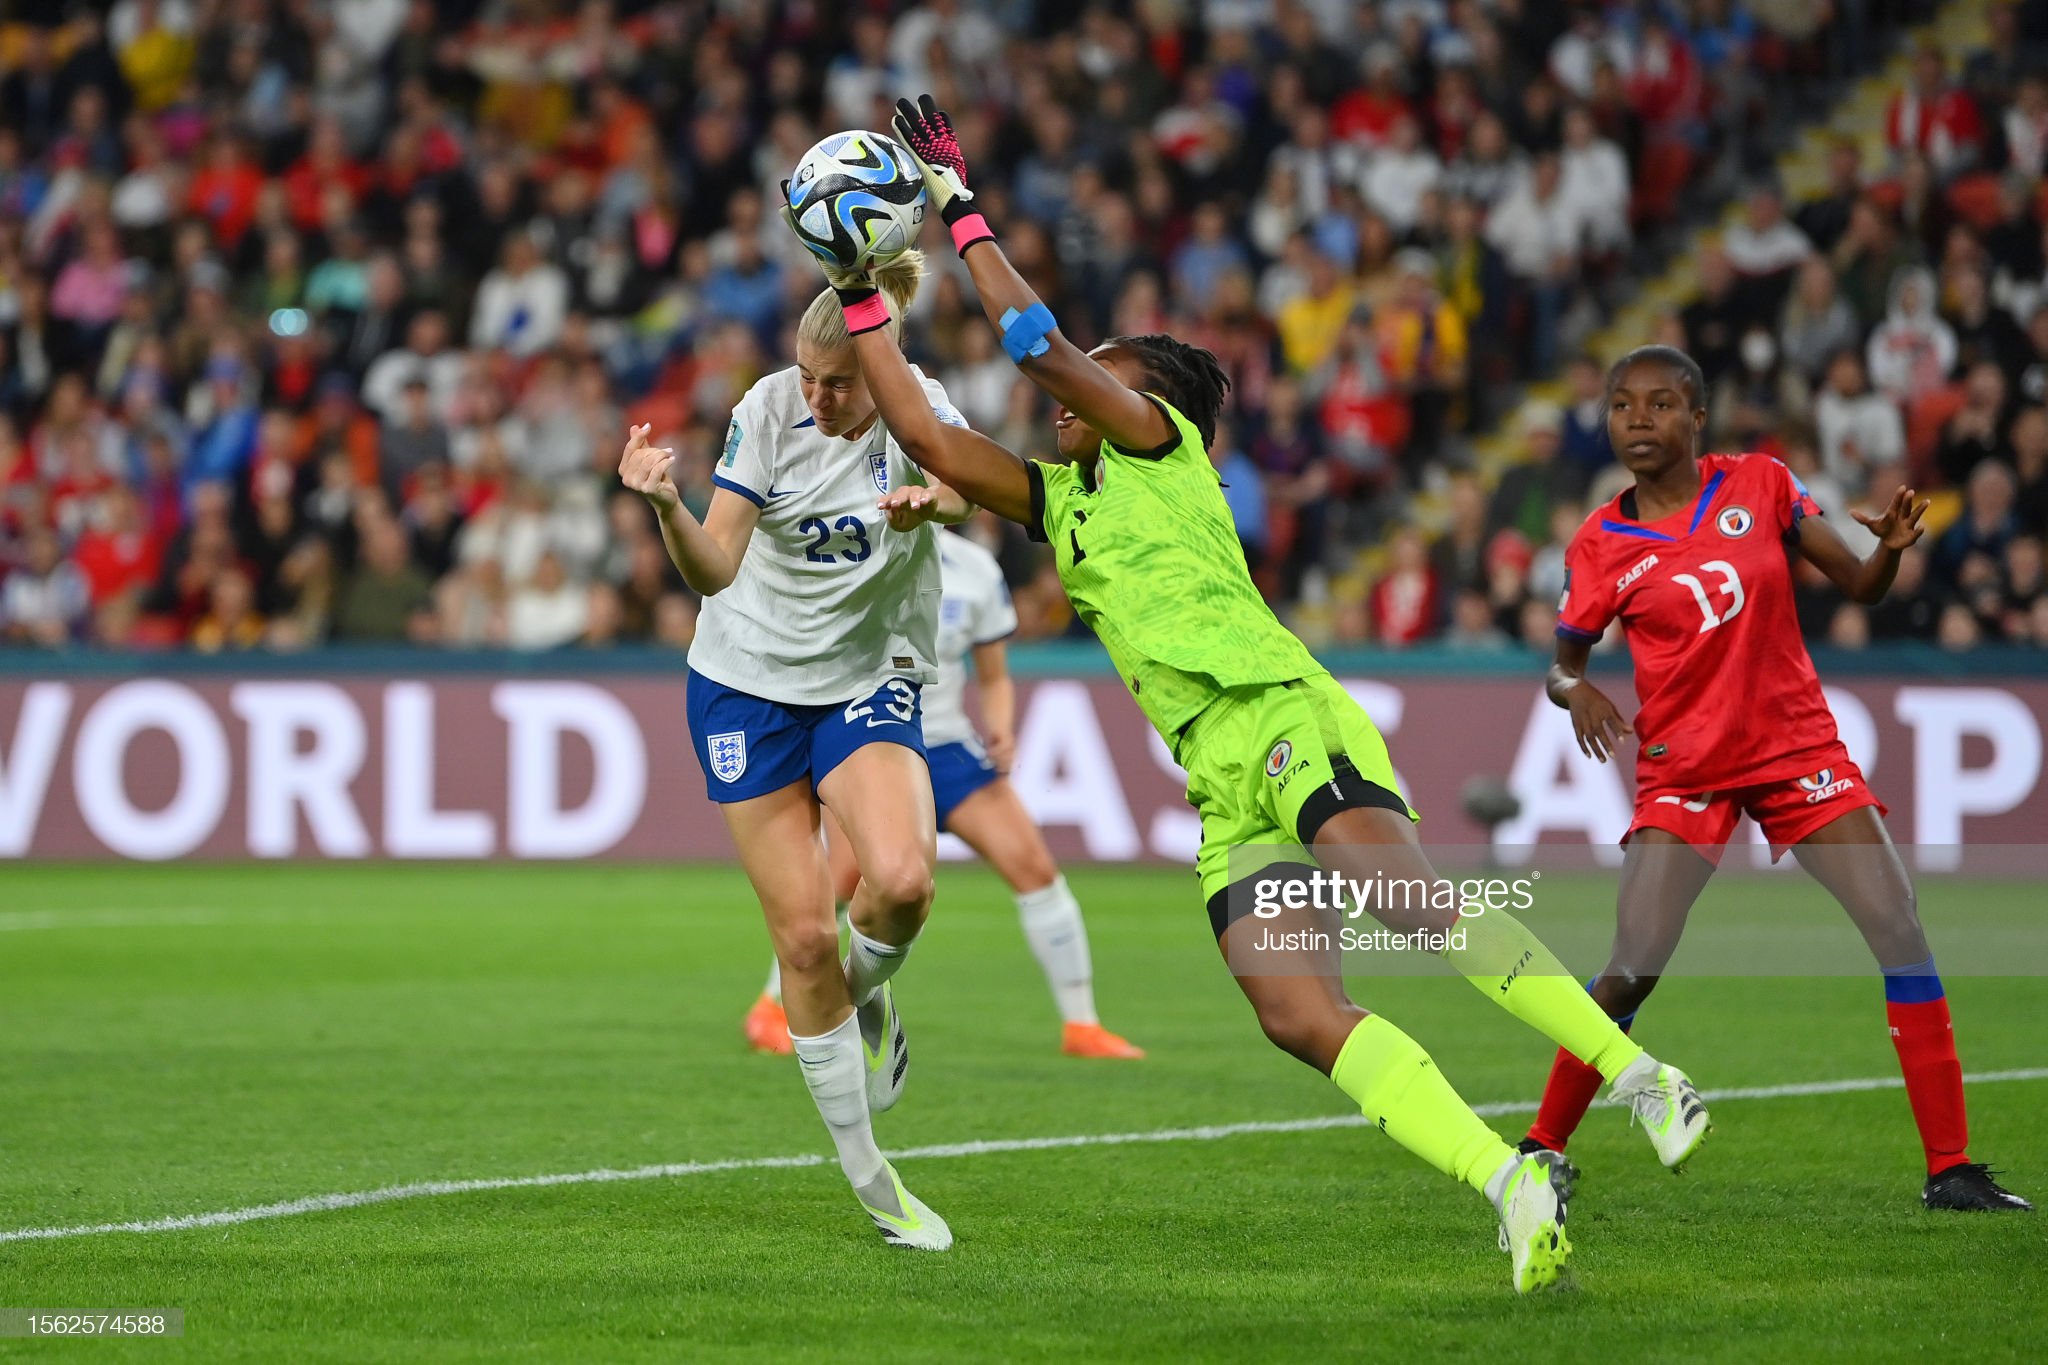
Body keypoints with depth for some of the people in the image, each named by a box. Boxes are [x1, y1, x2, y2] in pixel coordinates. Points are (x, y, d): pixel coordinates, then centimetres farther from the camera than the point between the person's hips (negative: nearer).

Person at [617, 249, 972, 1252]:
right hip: (747, 684, 0)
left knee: (902, 879, -29)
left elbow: (966, 486, -35)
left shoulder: (919, 412, -12)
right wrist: (666, 506, -32)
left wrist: (926, 500, -58)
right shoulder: (770, 409, -11)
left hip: (868, 687, 0)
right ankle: (867, 1179, 10)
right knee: (804, 934, -4)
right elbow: (714, 570, -12)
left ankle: (868, 993, 8)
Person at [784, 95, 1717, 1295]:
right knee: (1300, 1016, -17)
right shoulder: (1057, 500, 27)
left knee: (1414, 905, -32)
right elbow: (926, 434, 27)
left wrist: (963, 212, 7)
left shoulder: (1158, 443, 11)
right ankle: (1512, 1186, -24)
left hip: (1288, 718, -6)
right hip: (1225, 784, 6)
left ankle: (1636, 1072, -35)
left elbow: (1039, 341, 1)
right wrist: (861, 300, 26)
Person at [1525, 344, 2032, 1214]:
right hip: (1683, 771, -1)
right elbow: (1562, 666, 6)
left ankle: (1949, 1169, -6)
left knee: (1900, 930, -11)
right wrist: (1578, 693, -17)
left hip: (1797, 747, 1)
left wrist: (1891, 547, -19)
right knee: (1633, 971, -13)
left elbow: (1859, 587, 3)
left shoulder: (1761, 487, 0)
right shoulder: (1600, 546, -3)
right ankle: (1541, 1150, 8)